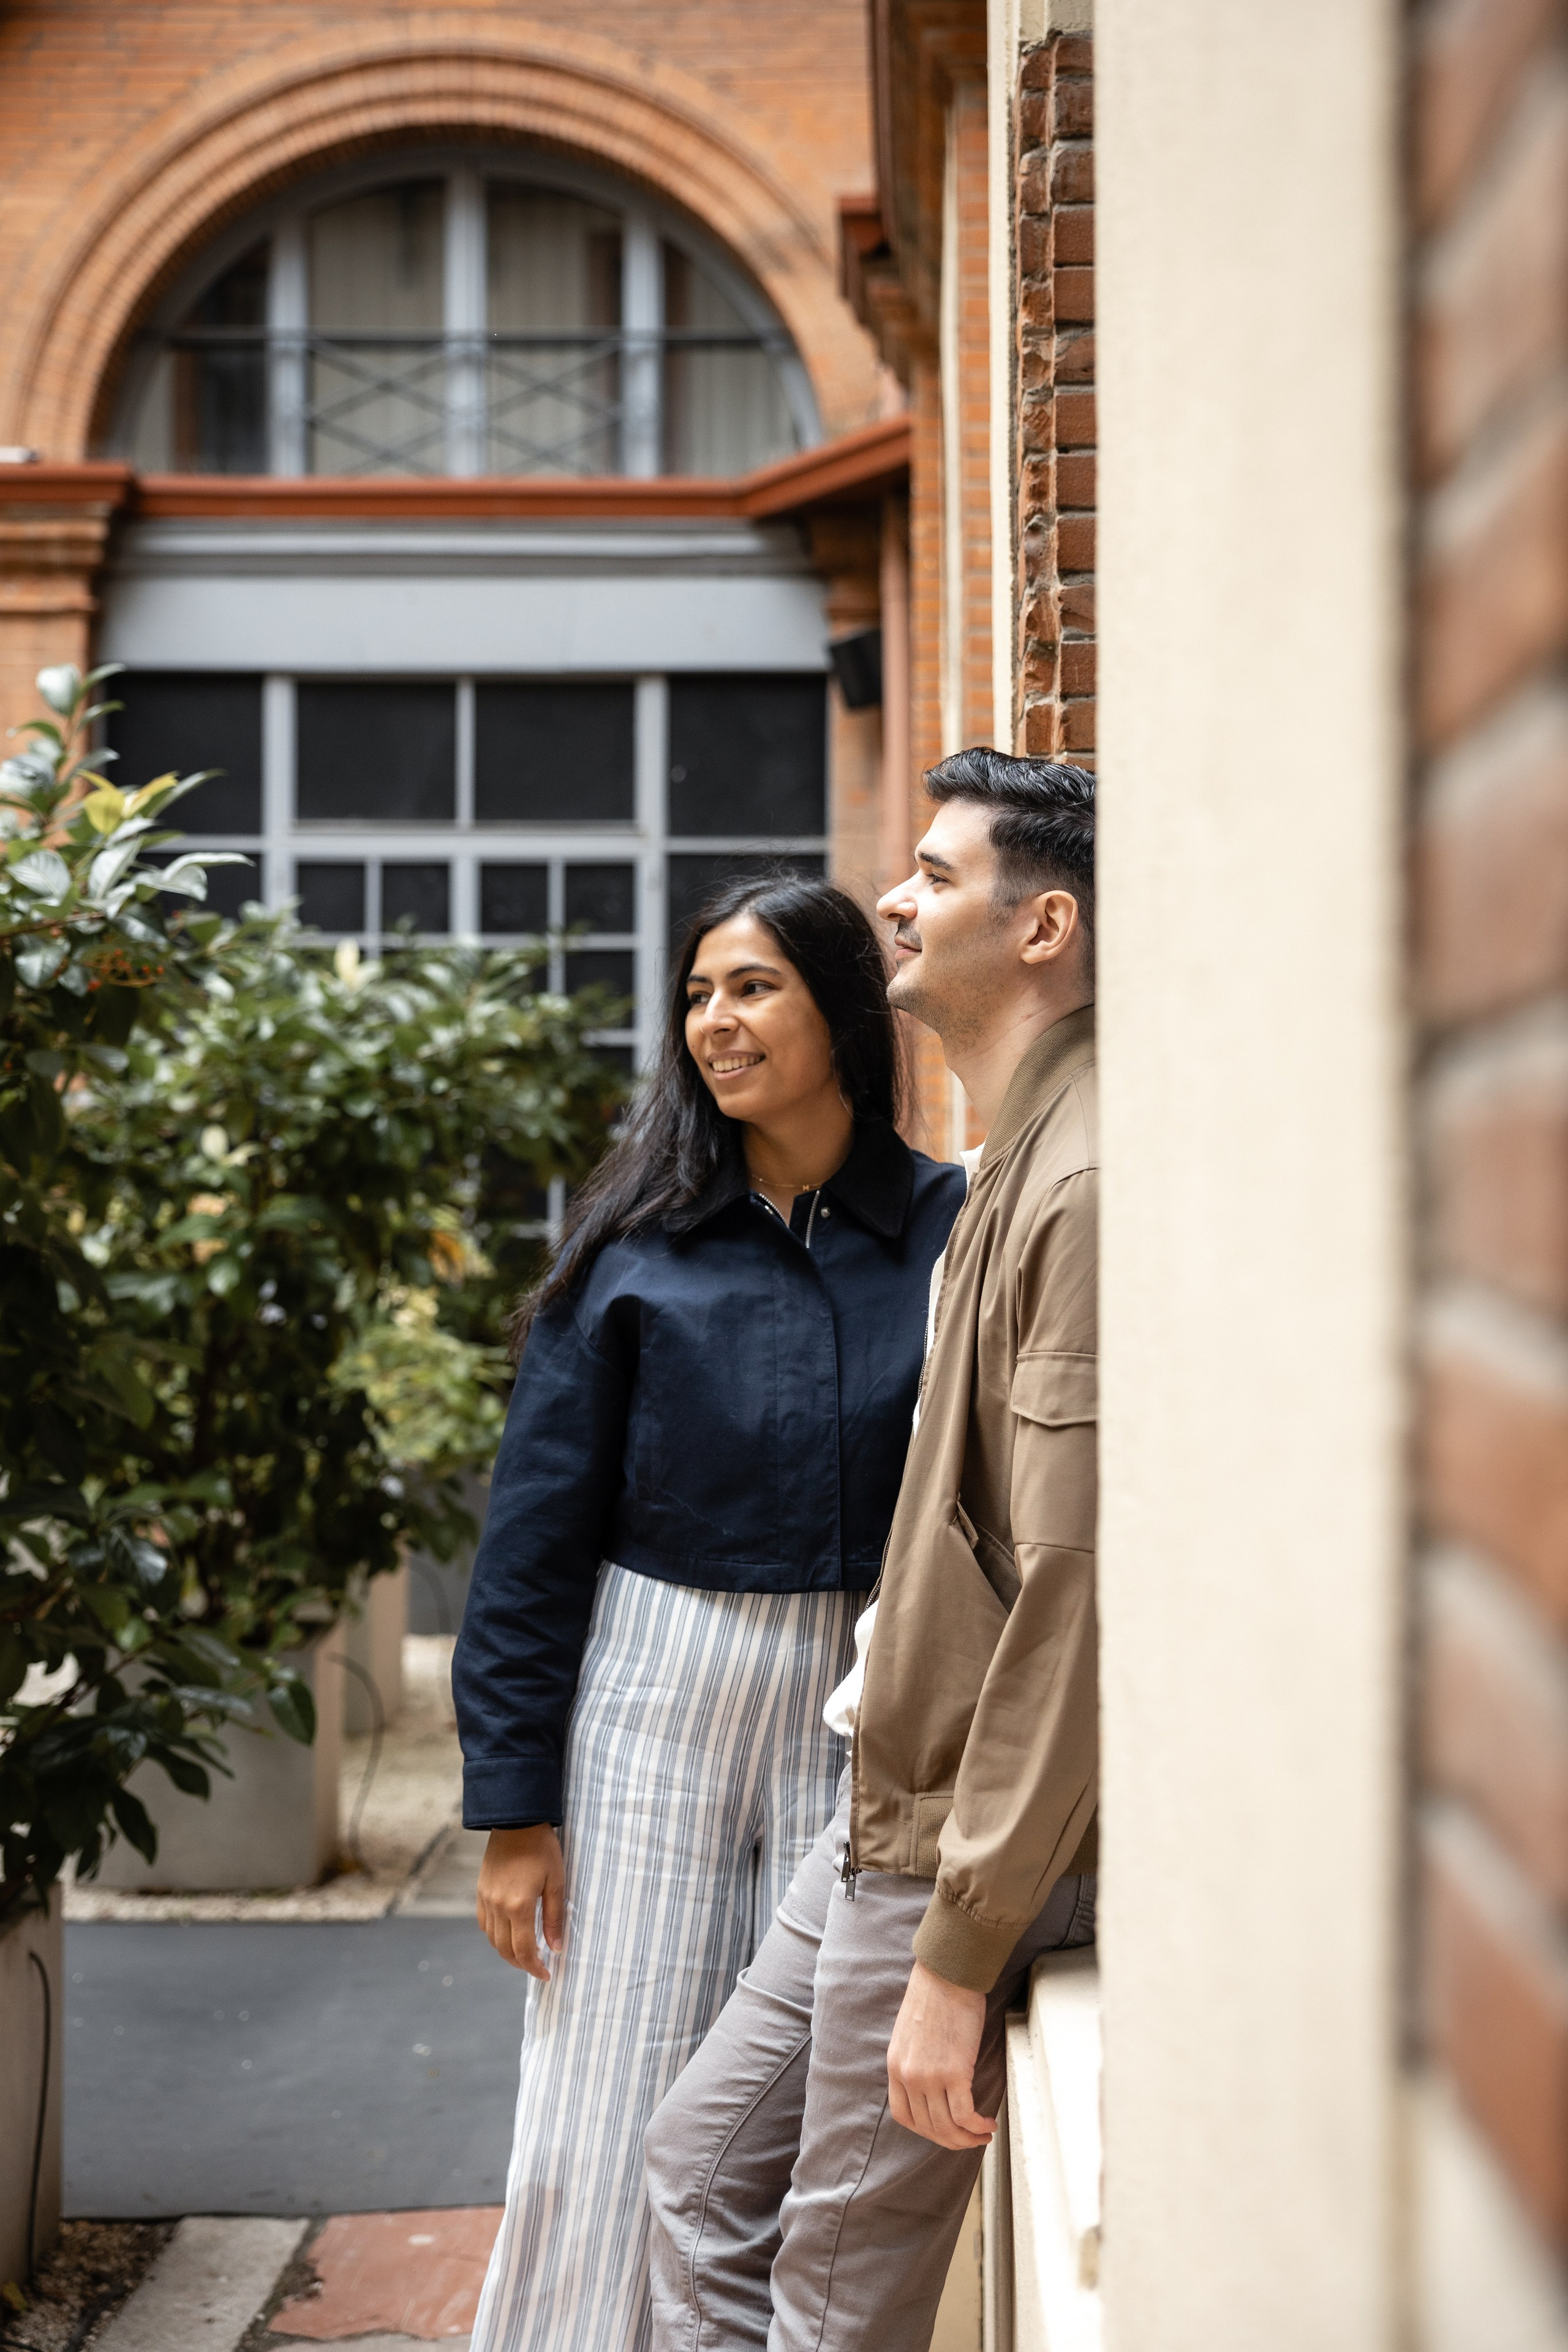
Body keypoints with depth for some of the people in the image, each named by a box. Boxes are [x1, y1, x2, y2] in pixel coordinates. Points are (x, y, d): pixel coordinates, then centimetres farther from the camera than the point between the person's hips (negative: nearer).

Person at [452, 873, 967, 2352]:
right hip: (657, 1691, 0)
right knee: (606, 2132, 2)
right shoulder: (635, 1242, 0)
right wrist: (513, 1806, -4)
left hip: (862, 1707, 1)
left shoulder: (947, 1230, 1)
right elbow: (538, 1525, 0)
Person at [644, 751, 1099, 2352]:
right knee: (701, 2164, 17)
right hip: (894, 1806, 10)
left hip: (971, 1846, -10)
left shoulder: (1085, 1186, -21)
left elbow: (1075, 1595, -26)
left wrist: (959, 1954, -24)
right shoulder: (1013, 1168, 12)